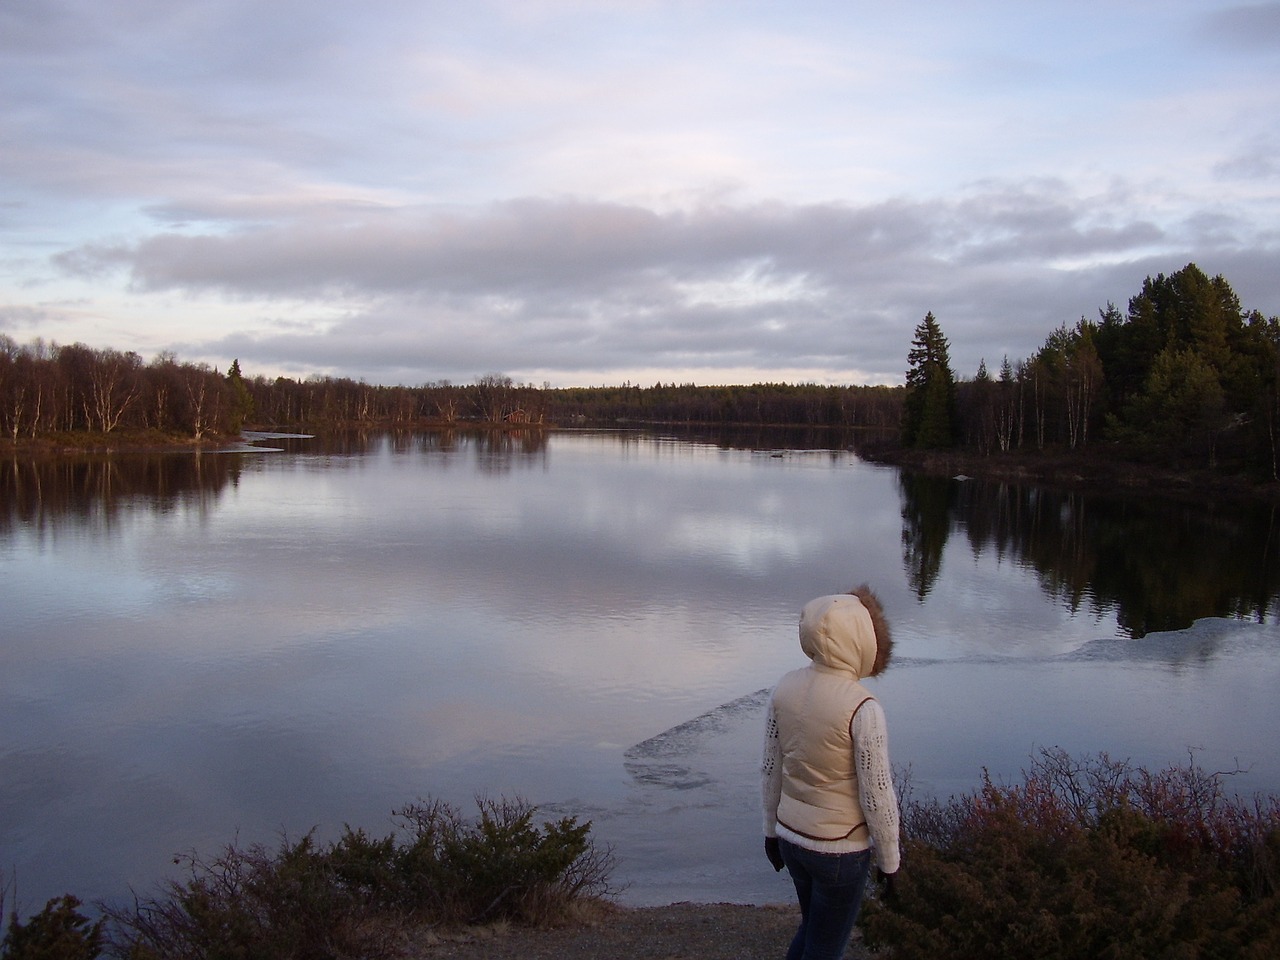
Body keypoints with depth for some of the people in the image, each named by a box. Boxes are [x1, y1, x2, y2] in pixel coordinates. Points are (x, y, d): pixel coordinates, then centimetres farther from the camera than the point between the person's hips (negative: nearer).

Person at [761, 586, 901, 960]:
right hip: (840, 849, -6)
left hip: (791, 837, 6)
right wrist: (889, 861, -4)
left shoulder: (785, 688, -7)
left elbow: (770, 769, 2)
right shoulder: (863, 708, -26)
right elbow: (877, 796, -19)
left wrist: (772, 830, 16)